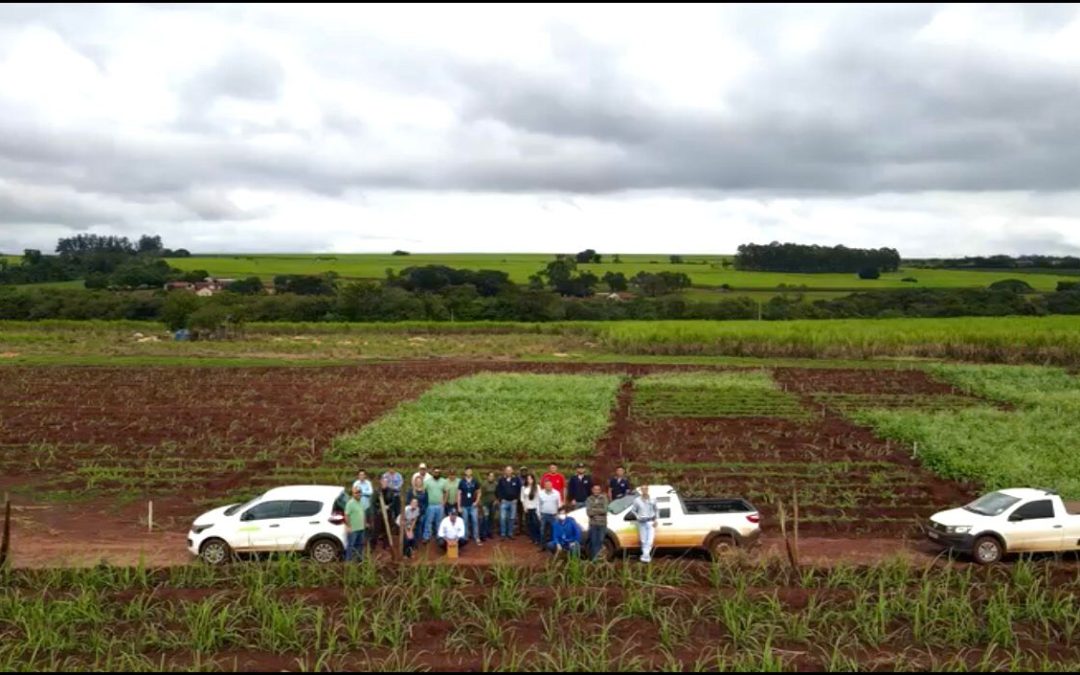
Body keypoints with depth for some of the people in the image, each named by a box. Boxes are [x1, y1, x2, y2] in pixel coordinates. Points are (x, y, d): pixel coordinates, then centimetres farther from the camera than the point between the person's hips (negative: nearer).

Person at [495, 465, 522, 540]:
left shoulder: (516, 479, -1)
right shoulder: (501, 480, -1)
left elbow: (520, 489, 5)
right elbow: (497, 490, 5)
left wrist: (517, 498, 2)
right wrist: (500, 498, -1)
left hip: (513, 501, 1)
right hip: (504, 502, -1)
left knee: (512, 518, 8)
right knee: (503, 518, -5)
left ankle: (510, 533, 18)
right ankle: (503, 534, 4)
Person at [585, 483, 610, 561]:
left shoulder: (604, 498, 3)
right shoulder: (589, 499, 4)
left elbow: (605, 510, -8)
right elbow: (588, 512, -5)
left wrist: (594, 510, -9)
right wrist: (599, 511, -12)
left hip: (602, 524, 0)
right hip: (593, 524, 0)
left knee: (600, 540, 1)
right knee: (593, 541, 0)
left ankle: (598, 557, 8)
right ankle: (594, 557, 3)